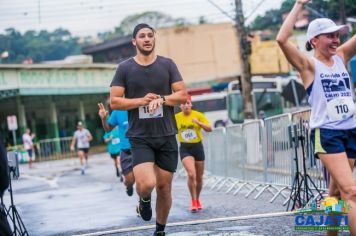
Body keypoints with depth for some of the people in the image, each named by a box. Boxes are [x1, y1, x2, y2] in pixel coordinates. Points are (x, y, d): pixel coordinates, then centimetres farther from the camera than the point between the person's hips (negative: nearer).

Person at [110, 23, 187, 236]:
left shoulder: (167, 65, 5)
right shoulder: (125, 68, 1)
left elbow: (183, 95, 2)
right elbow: (114, 101, -2)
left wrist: (161, 99, -15)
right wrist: (141, 101, -14)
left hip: (166, 135, 2)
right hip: (140, 137, -2)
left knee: (164, 187, 7)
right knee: (147, 184, -21)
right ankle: (145, 201, 16)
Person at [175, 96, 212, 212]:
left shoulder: (198, 115, -5)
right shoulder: (176, 117, -1)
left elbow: (209, 129, -12)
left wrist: (198, 122, -25)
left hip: (198, 147, 1)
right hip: (185, 148, -1)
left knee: (199, 178, 10)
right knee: (191, 174, -21)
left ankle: (197, 199, 33)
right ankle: (193, 201, -8)